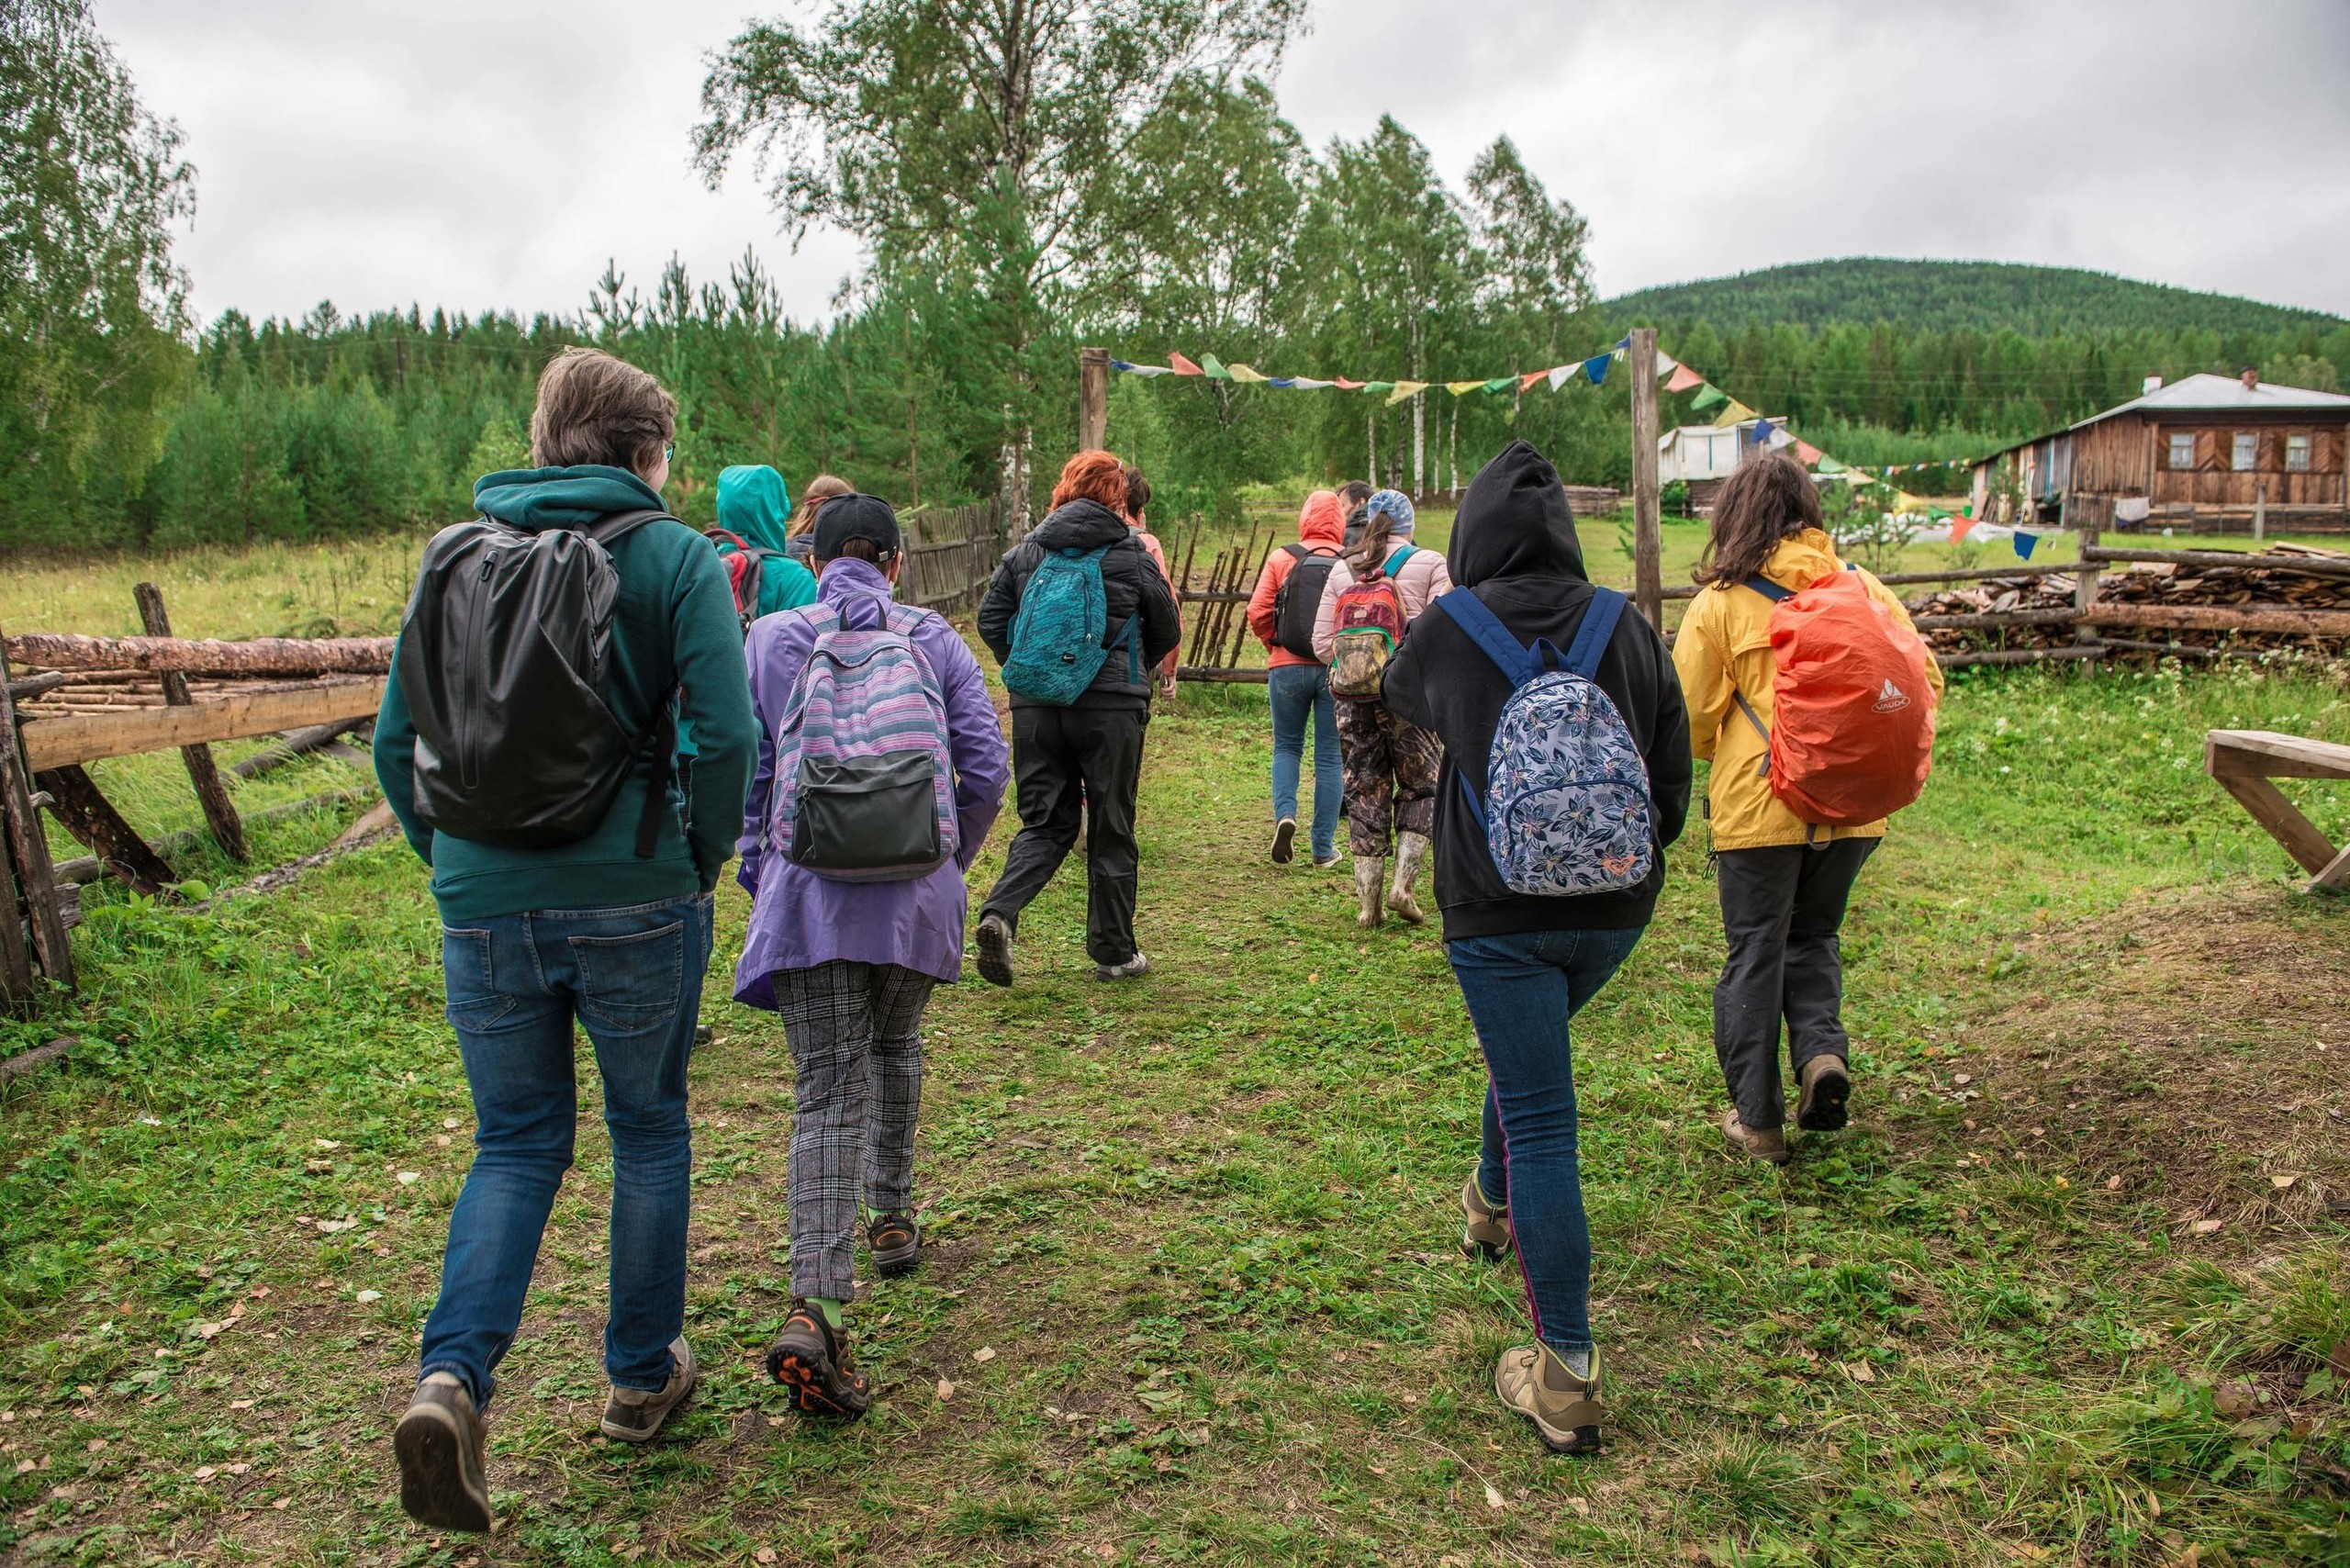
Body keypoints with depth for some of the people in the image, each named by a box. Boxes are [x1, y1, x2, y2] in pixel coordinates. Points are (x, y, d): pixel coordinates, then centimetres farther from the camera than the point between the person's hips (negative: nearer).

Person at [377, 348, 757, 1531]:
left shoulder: (453, 553, 7)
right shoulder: (671, 555, -6)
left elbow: (395, 739, 7)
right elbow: (727, 735, -14)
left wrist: (449, 860, 16)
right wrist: (702, 860, 0)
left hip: (483, 904, 3)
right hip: (632, 902, -3)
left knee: (515, 1143, 18)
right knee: (649, 1131, 16)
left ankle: (451, 1376, 0)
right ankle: (642, 1374, 30)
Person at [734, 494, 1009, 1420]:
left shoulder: (770, 640, 6)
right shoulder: (934, 640, 6)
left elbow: (742, 770, 6)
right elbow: (986, 770, 4)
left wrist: (756, 870, 19)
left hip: (806, 890, -1)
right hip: (915, 891, 1)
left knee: (827, 1091, -3)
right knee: (895, 1048, 27)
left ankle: (813, 1306, -16)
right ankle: (892, 1217, 39)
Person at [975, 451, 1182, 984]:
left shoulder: (1026, 549, 7)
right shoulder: (1131, 553, 0)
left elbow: (990, 619, 4)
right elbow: (1167, 633, 8)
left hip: (1036, 706, 3)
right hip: (1111, 706, -3)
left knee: (1045, 823, 12)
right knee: (1111, 829, 8)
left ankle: (999, 912, -12)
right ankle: (1113, 952, 16)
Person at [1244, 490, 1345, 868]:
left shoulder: (1281, 558, -2)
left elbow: (1258, 613, -5)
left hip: (1287, 667, 0)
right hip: (1336, 669, 0)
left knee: (1286, 747, 18)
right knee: (1329, 757, 8)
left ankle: (1285, 814, -6)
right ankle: (1324, 848, 11)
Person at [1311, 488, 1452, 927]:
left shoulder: (1341, 570, 8)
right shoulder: (1431, 565, -1)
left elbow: (1322, 644, 3)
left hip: (1353, 696, 3)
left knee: (1365, 795, 10)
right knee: (1420, 788, 14)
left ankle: (1367, 903, 12)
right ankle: (1403, 884, 3)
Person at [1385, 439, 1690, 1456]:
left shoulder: (1447, 629, -7)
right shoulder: (1626, 629, -2)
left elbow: (1399, 695, 17)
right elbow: (1673, 777, 3)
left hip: (1499, 912, -4)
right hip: (1614, 905, 4)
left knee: (1540, 1123, -1)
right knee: (1529, 1057, 30)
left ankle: (1567, 1378, 2)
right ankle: (1492, 1204, 55)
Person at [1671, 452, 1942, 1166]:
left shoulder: (1721, 602, -5)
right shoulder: (1864, 589, 4)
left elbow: (1690, 718, -5)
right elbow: (1923, 681, 4)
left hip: (1759, 805, -3)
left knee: (1754, 956, 8)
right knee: (1813, 936, 23)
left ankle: (1758, 1119, 13)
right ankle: (1822, 1048, -1)